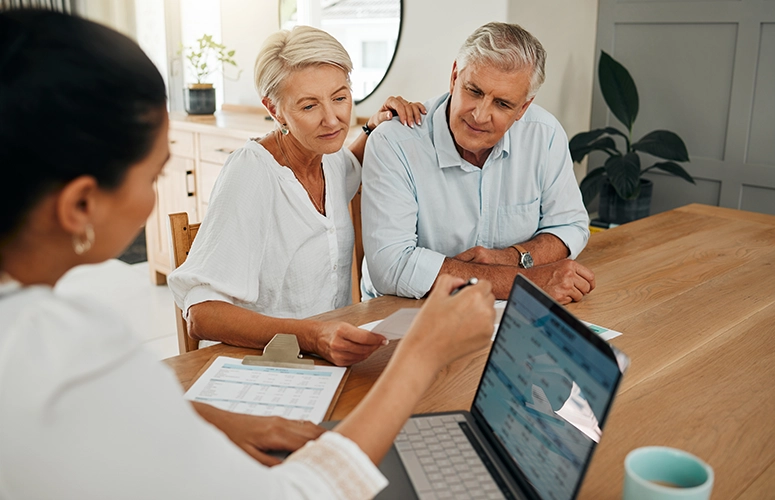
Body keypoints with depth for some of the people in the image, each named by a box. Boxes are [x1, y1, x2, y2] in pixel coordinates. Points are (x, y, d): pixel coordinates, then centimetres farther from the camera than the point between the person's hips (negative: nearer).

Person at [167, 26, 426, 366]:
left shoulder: (330, 158, 6)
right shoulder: (250, 173, -16)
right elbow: (202, 314, -22)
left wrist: (375, 128, 13)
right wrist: (311, 337, -36)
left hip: (334, 358, 7)